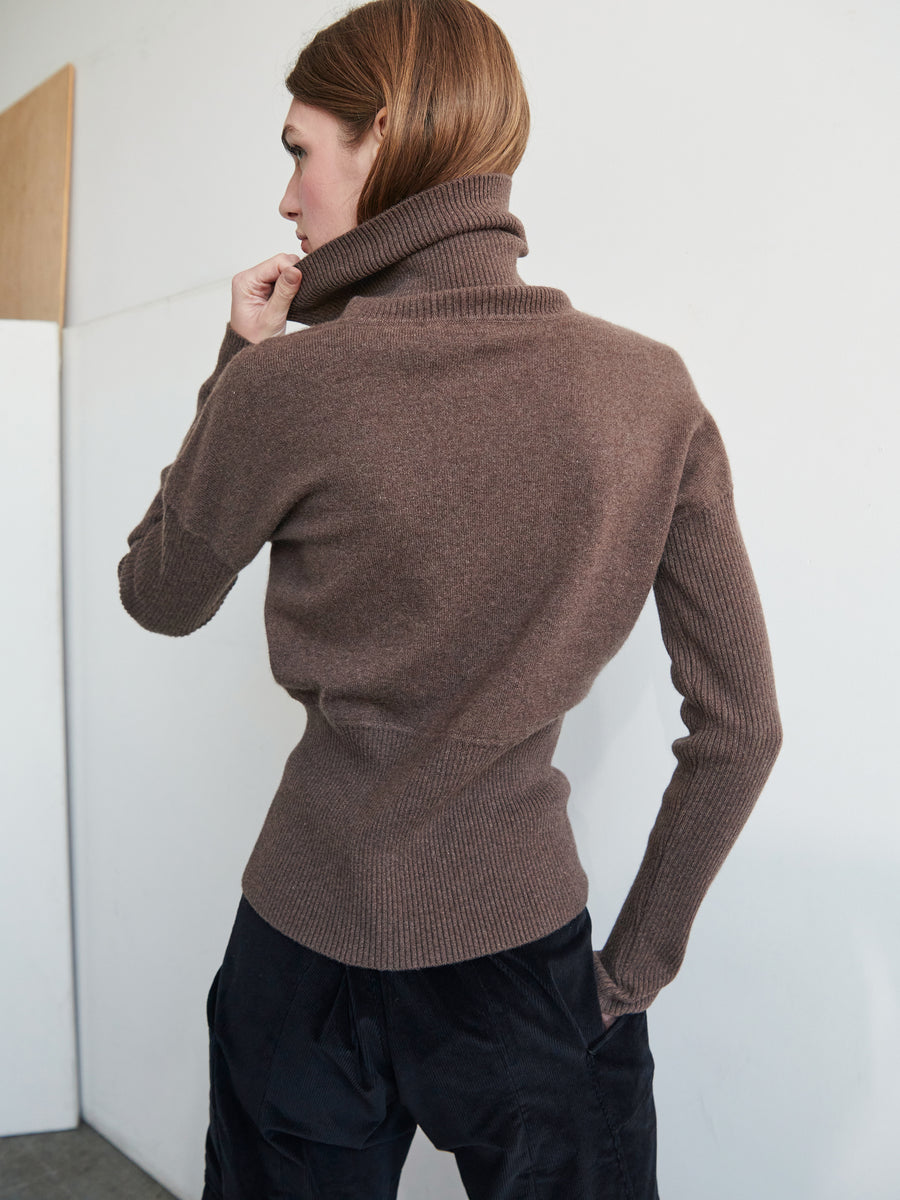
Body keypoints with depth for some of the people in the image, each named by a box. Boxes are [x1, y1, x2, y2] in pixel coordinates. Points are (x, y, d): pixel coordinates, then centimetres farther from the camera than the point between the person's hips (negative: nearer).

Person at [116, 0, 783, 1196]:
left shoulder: (283, 385, -18)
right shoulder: (653, 389, -10)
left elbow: (160, 598, 1)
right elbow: (739, 729, -8)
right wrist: (637, 963, 3)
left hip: (310, 954, 0)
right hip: (528, 950, 2)